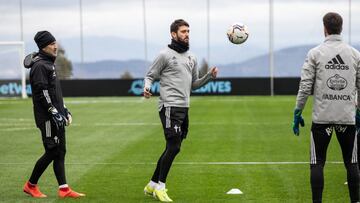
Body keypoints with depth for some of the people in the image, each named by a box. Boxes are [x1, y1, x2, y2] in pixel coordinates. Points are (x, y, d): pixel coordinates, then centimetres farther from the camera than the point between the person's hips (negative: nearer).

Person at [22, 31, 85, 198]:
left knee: (60, 152, 7)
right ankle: (31, 185, 7)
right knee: (52, 152, -6)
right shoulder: (39, 66, -13)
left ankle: (64, 189, 8)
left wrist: (64, 110, 21)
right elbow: (42, 93, -20)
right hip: (47, 117, -10)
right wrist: (54, 113, -22)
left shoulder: (49, 64, 17)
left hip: (56, 116, 10)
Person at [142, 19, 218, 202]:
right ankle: (160, 187, -2)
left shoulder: (191, 58, 17)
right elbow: (150, 75, -1)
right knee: (174, 147, -14)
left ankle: (152, 185, 21)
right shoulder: (165, 55, -4)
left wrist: (209, 75, 7)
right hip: (170, 107, -8)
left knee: (172, 149, 10)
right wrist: (147, 87, -21)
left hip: (184, 108, 8)